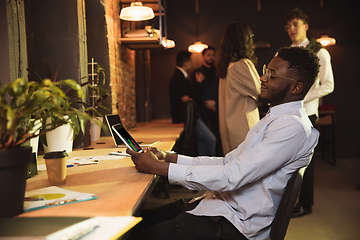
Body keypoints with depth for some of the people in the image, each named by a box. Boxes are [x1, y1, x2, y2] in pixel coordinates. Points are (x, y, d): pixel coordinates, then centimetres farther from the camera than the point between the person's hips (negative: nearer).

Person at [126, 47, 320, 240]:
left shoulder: (293, 127, -18)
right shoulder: (274, 118, 15)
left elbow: (232, 177, -25)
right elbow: (228, 162, 13)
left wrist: (160, 168, -21)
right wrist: (170, 158, 4)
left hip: (235, 224, -9)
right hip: (220, 202, 9)